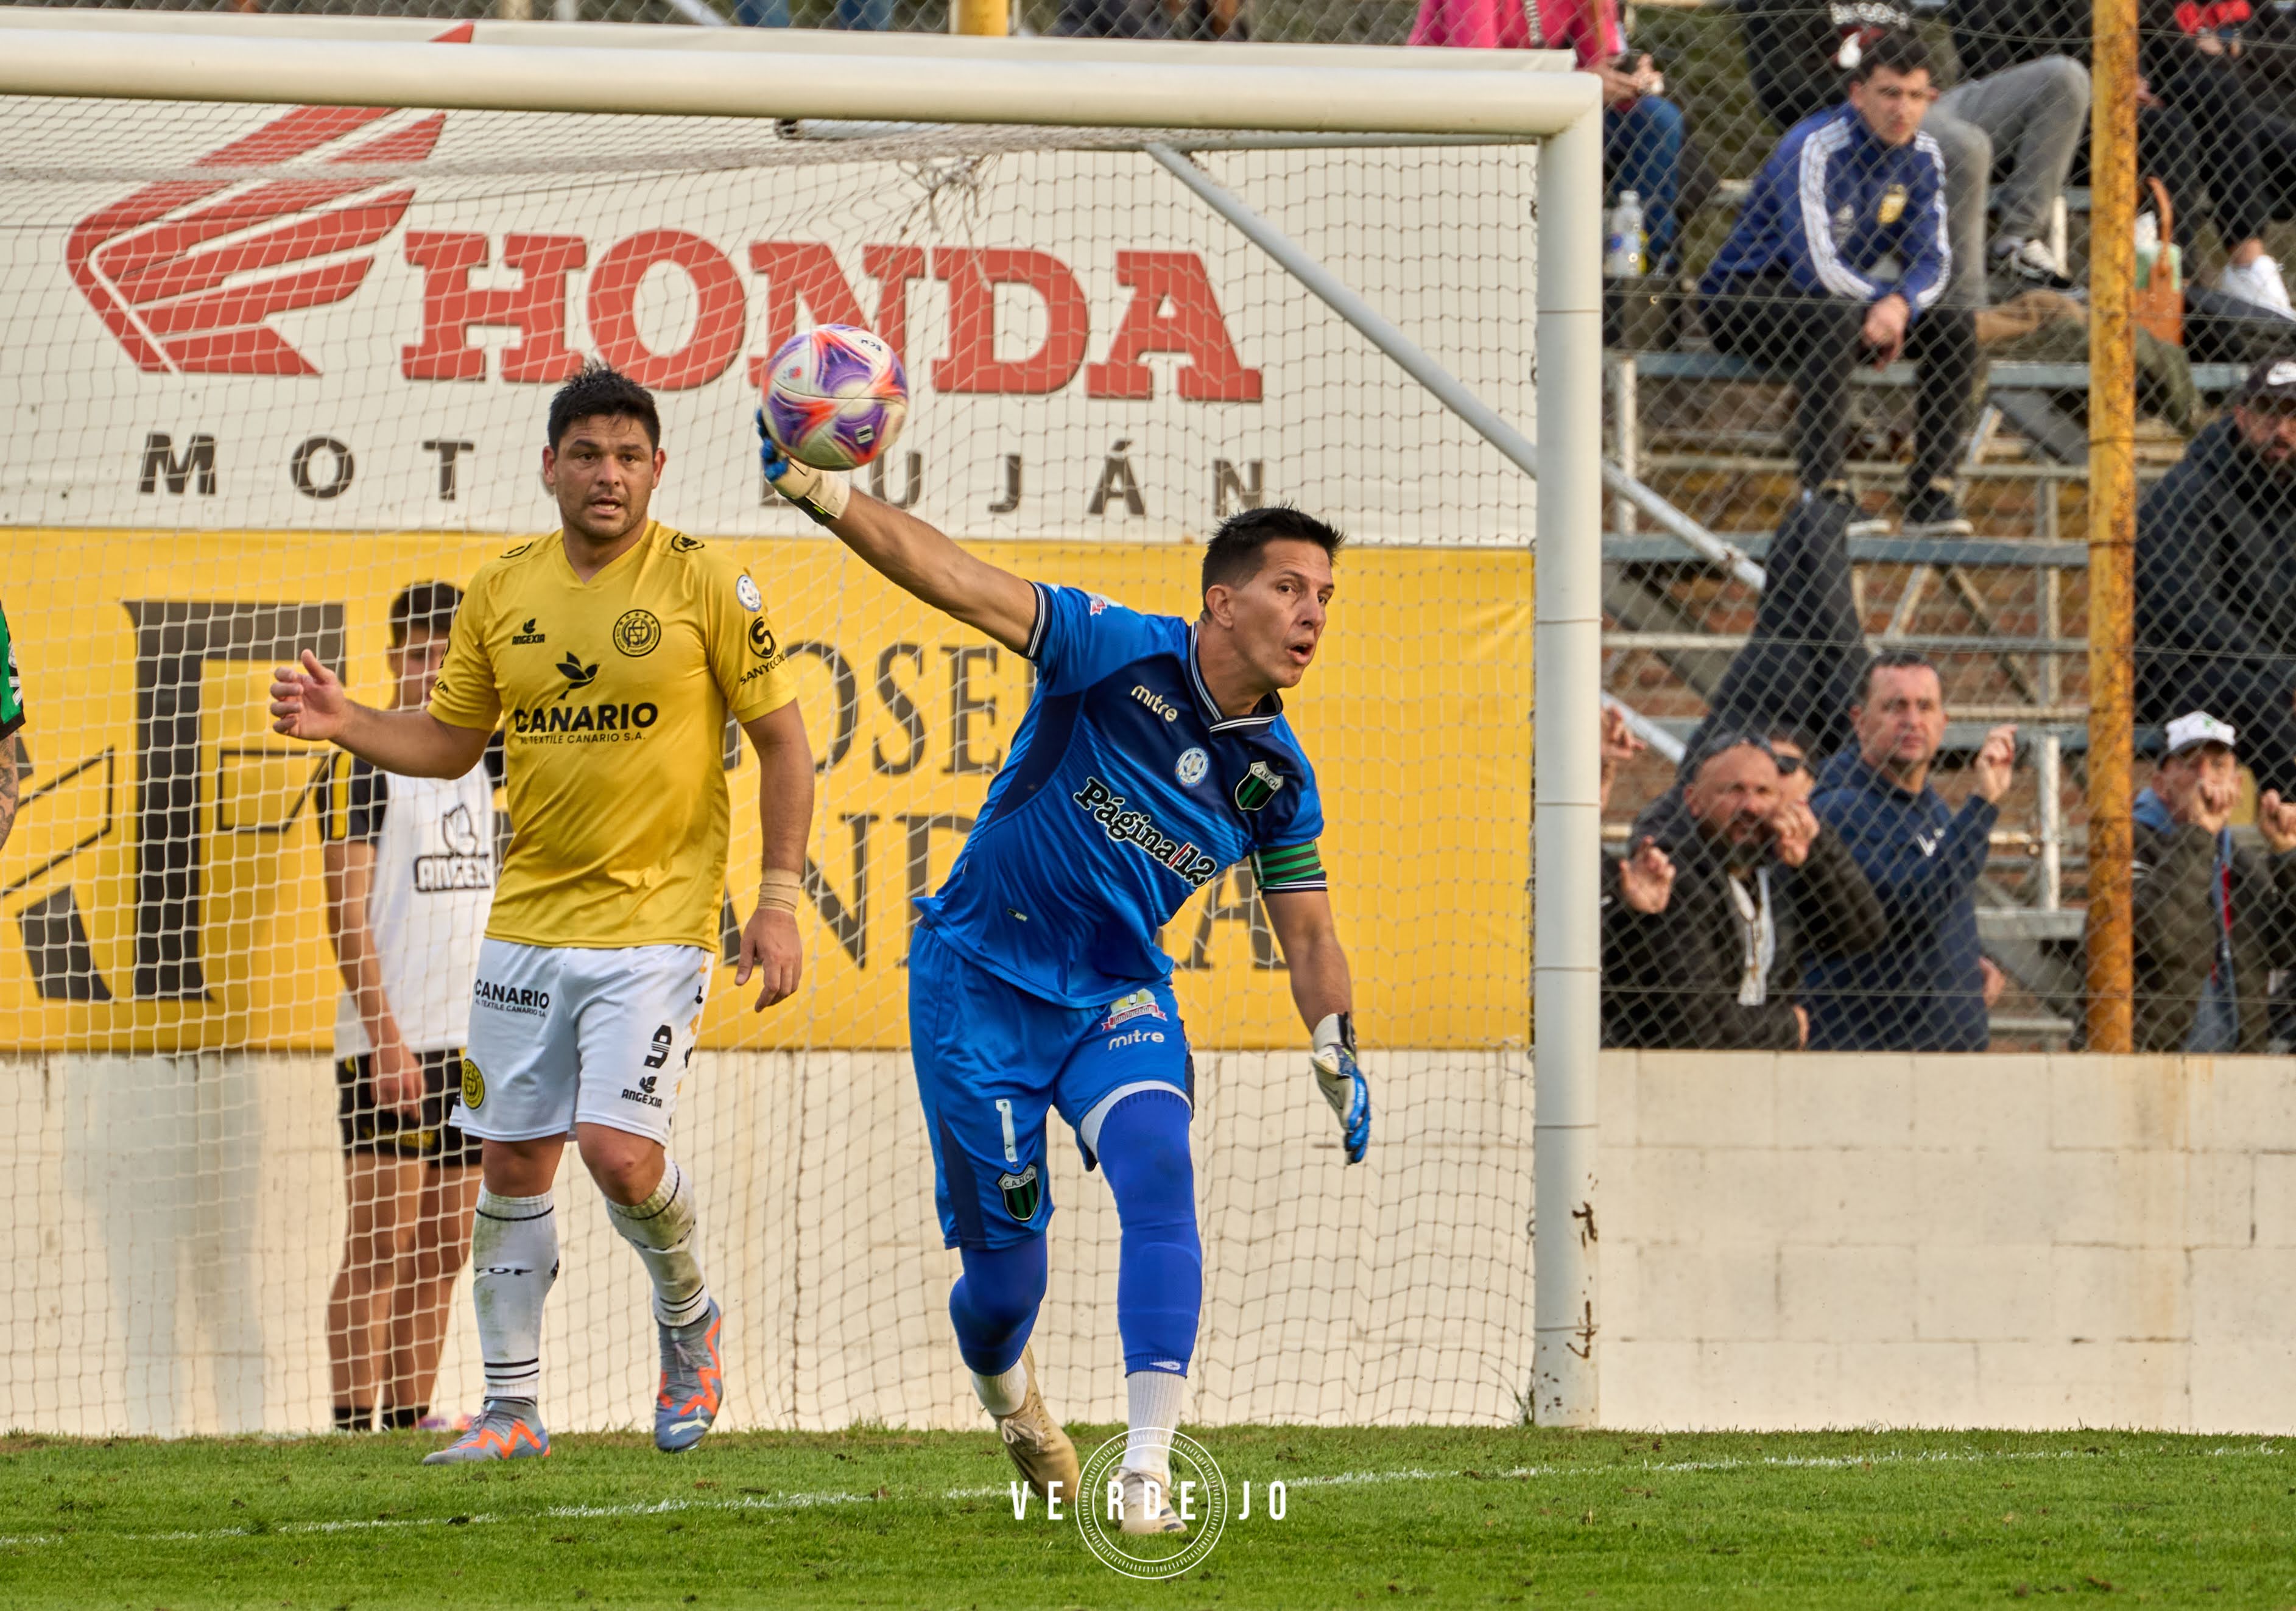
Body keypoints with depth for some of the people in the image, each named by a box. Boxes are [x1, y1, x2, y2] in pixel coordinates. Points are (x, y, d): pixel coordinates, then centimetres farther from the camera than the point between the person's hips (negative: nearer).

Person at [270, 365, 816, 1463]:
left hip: (655, 924, -4)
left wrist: (778, 902, -6)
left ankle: (688, 1321, 14)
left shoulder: (704, 584, -6)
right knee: (513, 1161, 5)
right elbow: (447, 742, 15)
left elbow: (781, 740, -1)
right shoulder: (502, 591, 6)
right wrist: (344, 724, -4)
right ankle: (510, 1409, 15)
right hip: (528, 919, 4)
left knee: (619, 1154, -16)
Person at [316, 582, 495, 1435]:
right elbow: (347, 914, -11)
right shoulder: (362, 765, -5)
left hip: (473, 1043, 7)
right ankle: (355, 1426, -11)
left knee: (443, 1252, 5)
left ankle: (411, 1420, 8)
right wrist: (385, 1033, -16)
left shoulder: (478, 766, 15)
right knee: (382, 1248, -10)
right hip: (393, 1042, -7)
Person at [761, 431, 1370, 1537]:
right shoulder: (1121, 655, -16)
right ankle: (1005, 1389, 39)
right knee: (1003, 1252, 1)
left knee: (1158, 1173, -25)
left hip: (1116, 994, 3)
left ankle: (1146, 1468, -28)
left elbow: (1306, 934, 10)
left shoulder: (1277, 780, -3)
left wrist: (1339, 1057, -7)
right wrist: (815, 491, -32)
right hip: (980, 979, -3)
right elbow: (951, 580, -22)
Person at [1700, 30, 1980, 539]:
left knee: (1956, 323, -11)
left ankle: (1932, 494, -14)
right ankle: (1822, 492, -38)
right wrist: (1883, 302, -17)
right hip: (1744, 301, -7)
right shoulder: (1815, 149, -22)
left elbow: (1931, 259, -3)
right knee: (1839, 318, -38)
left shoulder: (1922, 157, 1)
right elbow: (1815, 268, -27)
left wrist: (1900, 305, -24)